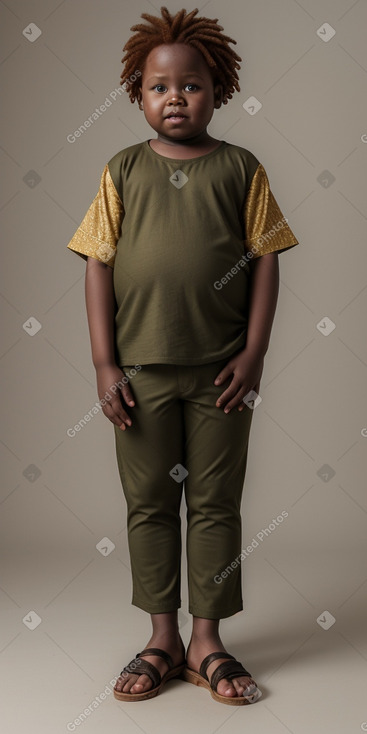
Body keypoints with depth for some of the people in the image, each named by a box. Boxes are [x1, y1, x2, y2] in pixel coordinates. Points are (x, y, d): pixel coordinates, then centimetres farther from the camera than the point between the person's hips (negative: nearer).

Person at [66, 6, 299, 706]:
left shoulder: (240, 168, 3)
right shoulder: (123, 170, 5)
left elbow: (264, 261, 2)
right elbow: (99, 265, 1)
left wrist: (253, 353, -6)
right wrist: (105, 364, -5)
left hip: (220, 369, -1)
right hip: (141, 370, 1)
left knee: (215, 503, 7)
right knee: (149, 503, 9)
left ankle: (207, 641, 21)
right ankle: (163, 637, 24)